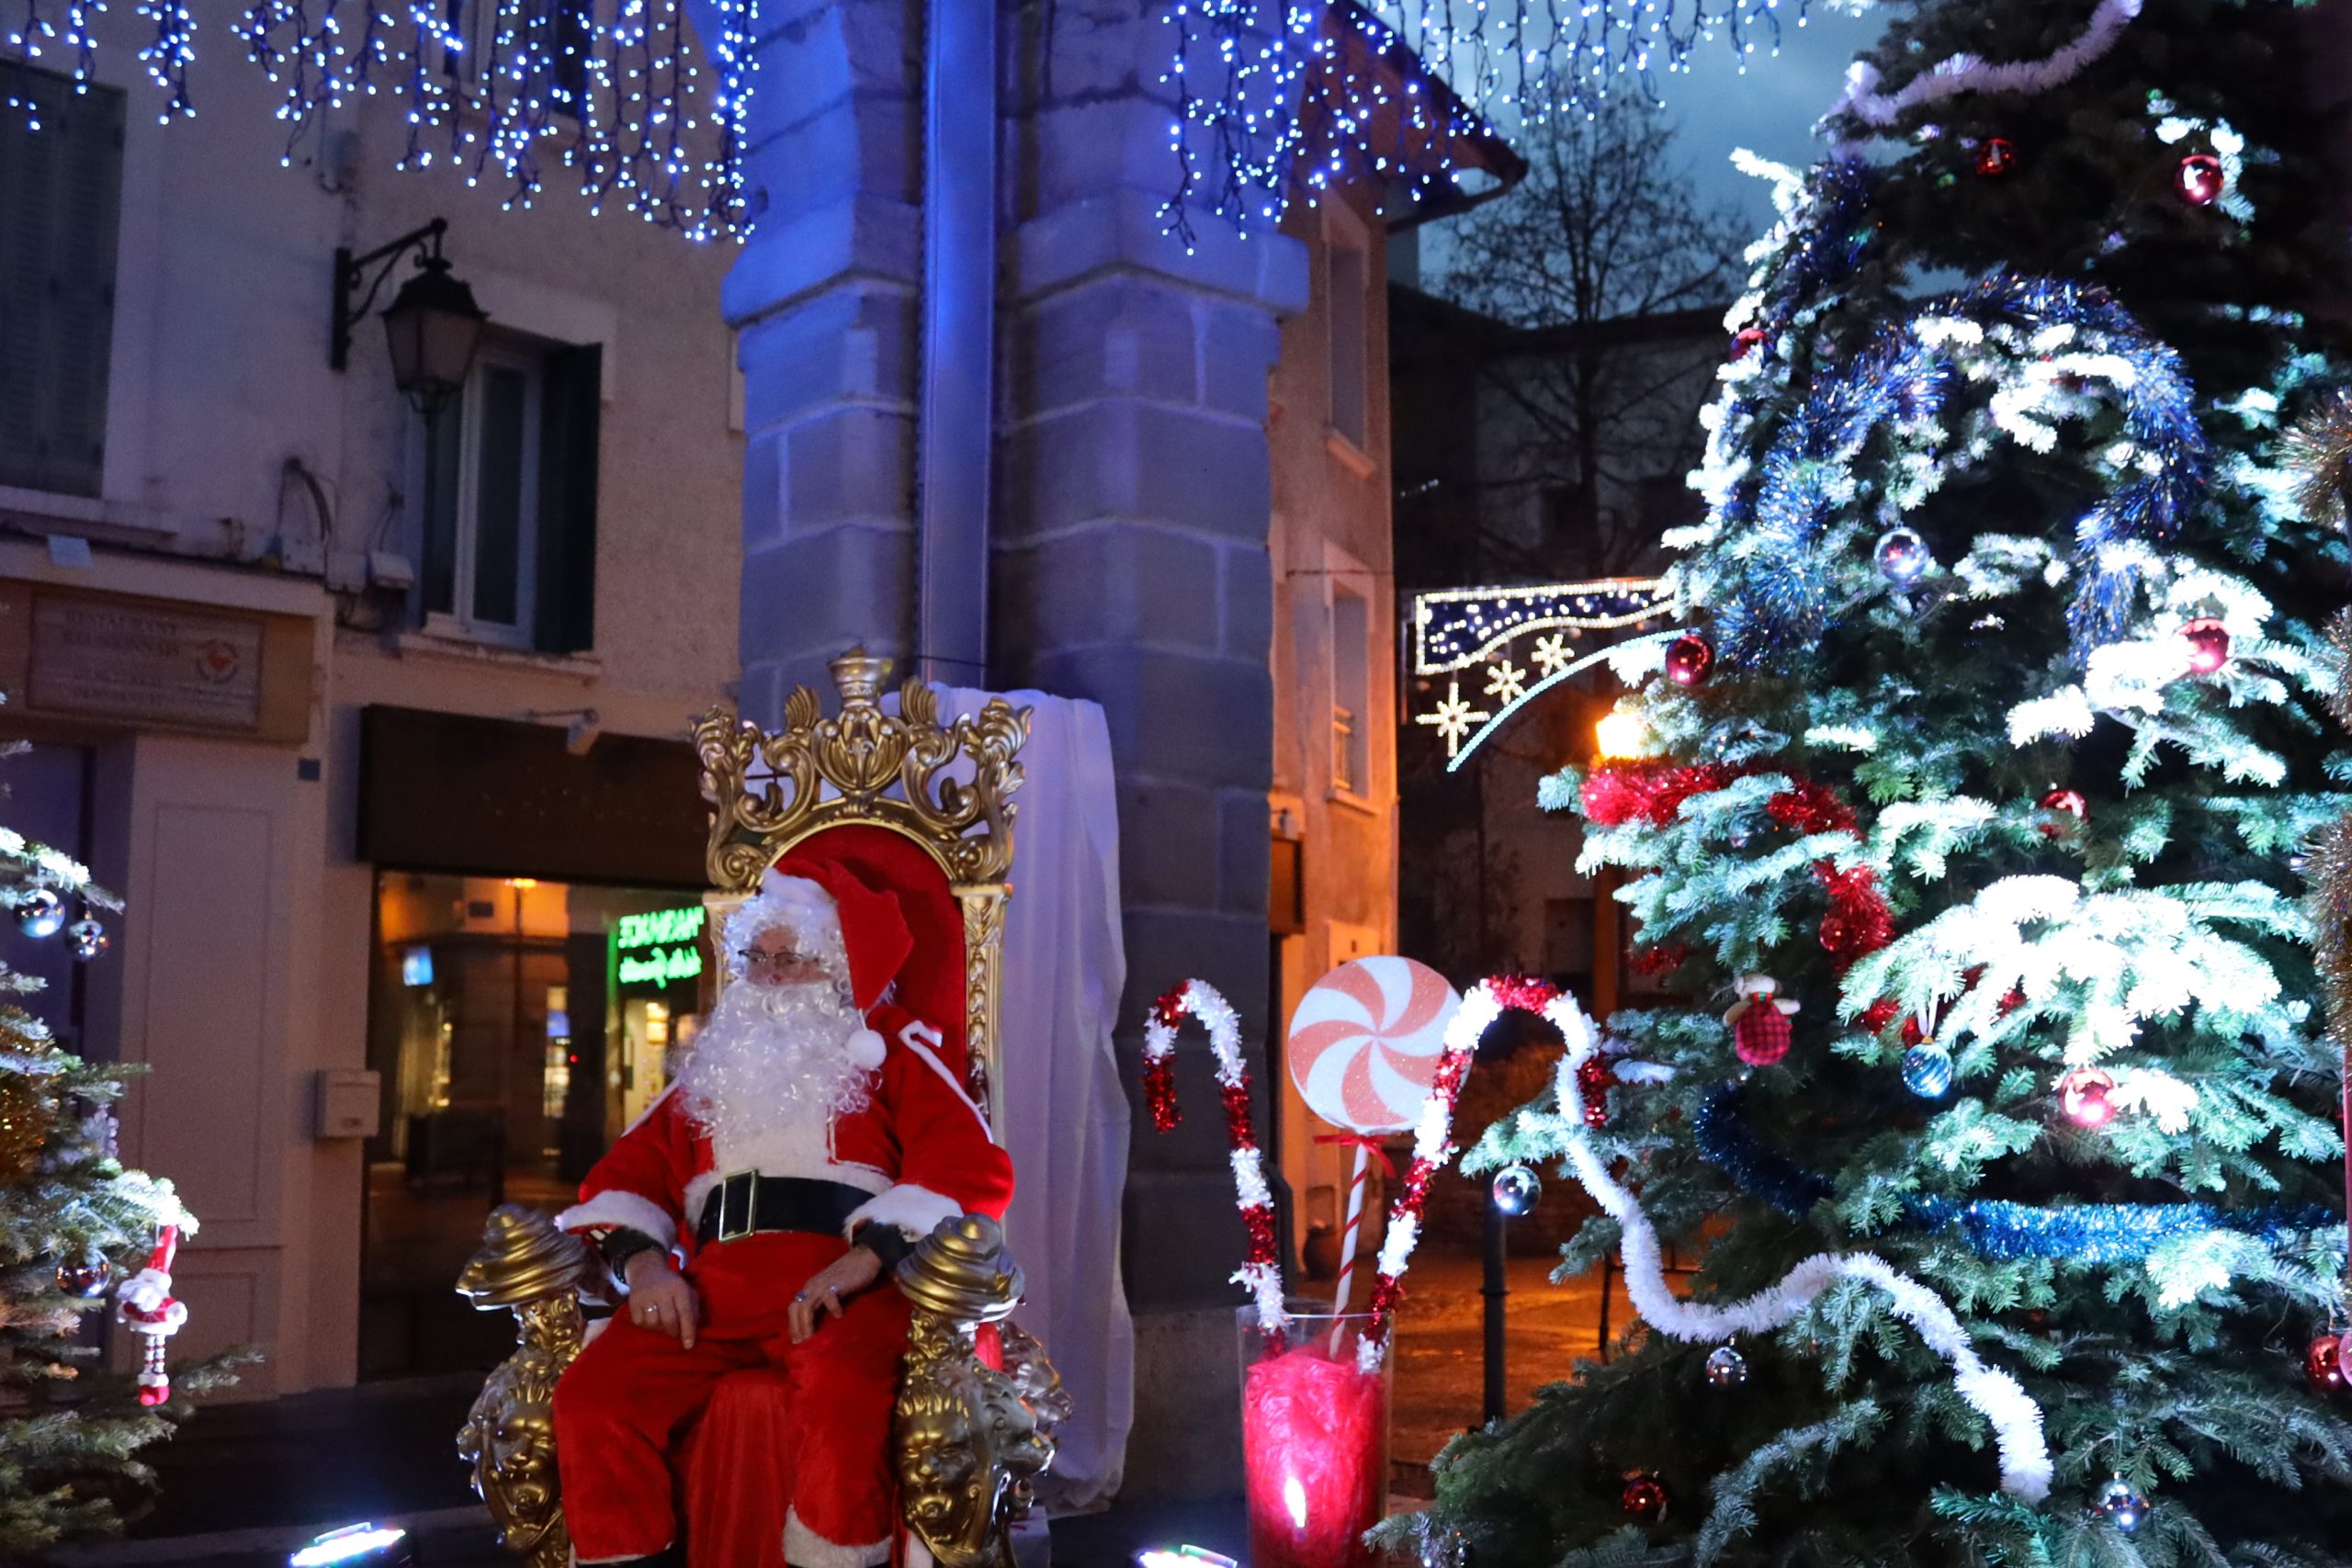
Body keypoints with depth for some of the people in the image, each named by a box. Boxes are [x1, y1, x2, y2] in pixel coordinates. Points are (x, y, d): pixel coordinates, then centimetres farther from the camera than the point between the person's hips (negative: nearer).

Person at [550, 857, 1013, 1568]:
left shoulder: (891, 1050, 14)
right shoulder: (718, 1064, 28)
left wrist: (864, 1258, -17)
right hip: (714, 1287, 4)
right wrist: (643, 1262, -1)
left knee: (842, 1396, -37)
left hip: (841, 1287, -4)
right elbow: (628, 1170, 22)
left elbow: (974, 1168, -2)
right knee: (591, 1397, -22)